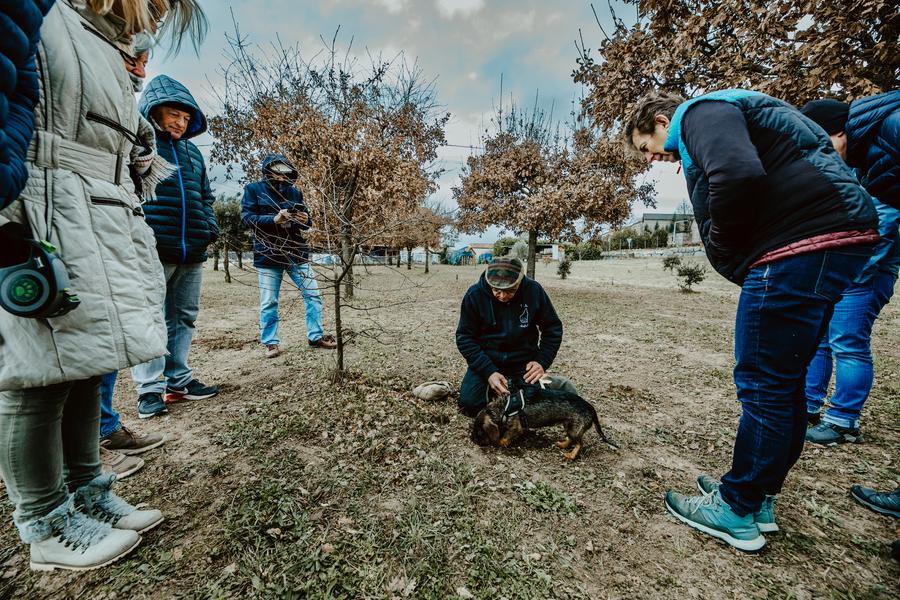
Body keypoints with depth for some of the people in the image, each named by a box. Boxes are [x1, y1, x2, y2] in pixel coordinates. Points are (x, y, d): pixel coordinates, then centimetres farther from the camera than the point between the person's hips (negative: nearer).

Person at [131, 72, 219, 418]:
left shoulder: (192, 151, 20)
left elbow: (205, 196, 24)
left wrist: (210, 227, 8)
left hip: (192, 251, 6)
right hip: (151, 250, -6)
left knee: (184, 316, 10)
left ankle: (178, 380, 20)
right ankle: (150, 388, 7)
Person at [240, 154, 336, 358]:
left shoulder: (294, 191, 12)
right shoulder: (253, 190, 3)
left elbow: (306, 223, 14)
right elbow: (246, 218, -7)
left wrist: (305, 220, -10)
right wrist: (273, 219, -22)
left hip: (296, 252, 3)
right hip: (268, 255, -3)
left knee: (313, 295, 2)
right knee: (268, 303, 1)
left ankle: (315, 337, 15)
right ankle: (270, 343, 16)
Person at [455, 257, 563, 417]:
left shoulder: (534, 290, -13)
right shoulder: (474, 295, -16)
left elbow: (553, 328, 0)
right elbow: (465, 338, -12)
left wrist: (543, 362, -12)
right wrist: (488, 372, -22)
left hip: (523, 362, 1)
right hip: (486, 361, 0)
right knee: (469, 405, -17)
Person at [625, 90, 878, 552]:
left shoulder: (700, 112, -2)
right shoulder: (721, 113, 28)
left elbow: (738, 175, -23)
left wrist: (723, 251, -10)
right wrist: (735, 258, 10)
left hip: (803, 241, -11)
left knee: (763, 383, -4)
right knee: (785, 380, 13)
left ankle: (737, 512, 11)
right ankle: (759, 497, 26)